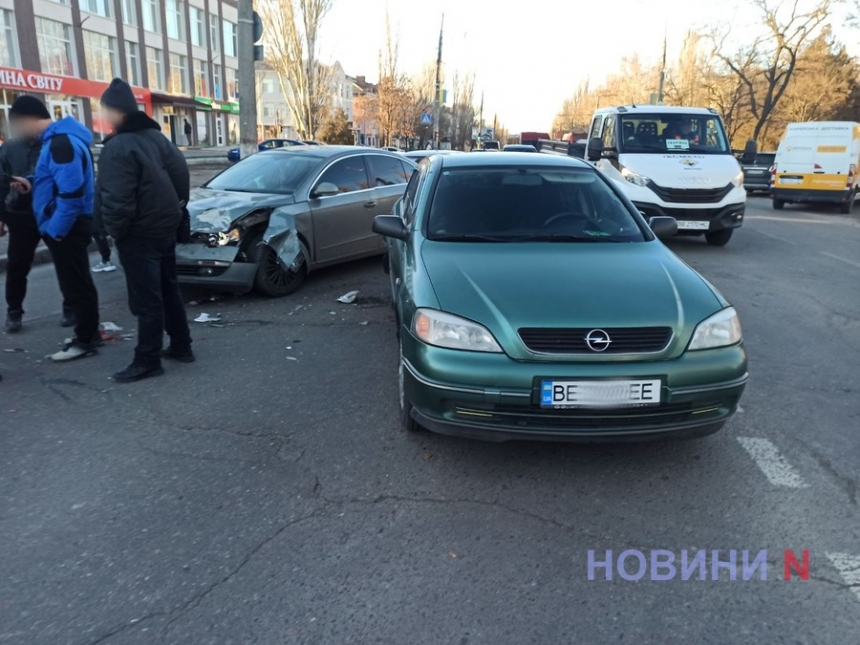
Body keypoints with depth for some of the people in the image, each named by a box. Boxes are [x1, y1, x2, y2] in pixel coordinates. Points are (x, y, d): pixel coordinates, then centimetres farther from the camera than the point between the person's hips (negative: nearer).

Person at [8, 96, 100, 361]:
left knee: (74, 284, -2)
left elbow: (71, 192, -26)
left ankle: (85, 341, 7)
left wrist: (55, 229, -20)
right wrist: (32, 183, 12)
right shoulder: (58, 138, 13)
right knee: (78, 282, 16)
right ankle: (88, 333, 27)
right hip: (69, 224, 10)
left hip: (66, 227, -10)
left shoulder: (60, 142, -20)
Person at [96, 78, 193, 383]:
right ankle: (181, 346, 25)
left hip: (138, 233, -9)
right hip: (165, 226, 9)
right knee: (168, 289, 16)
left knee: (146, 298, -4)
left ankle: (147, 361, 4)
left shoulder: (118, 147, -19)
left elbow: (116, 199, -22)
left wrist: (114, 229, -8)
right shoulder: (156, 136, 8)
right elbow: (181, 174, 11)